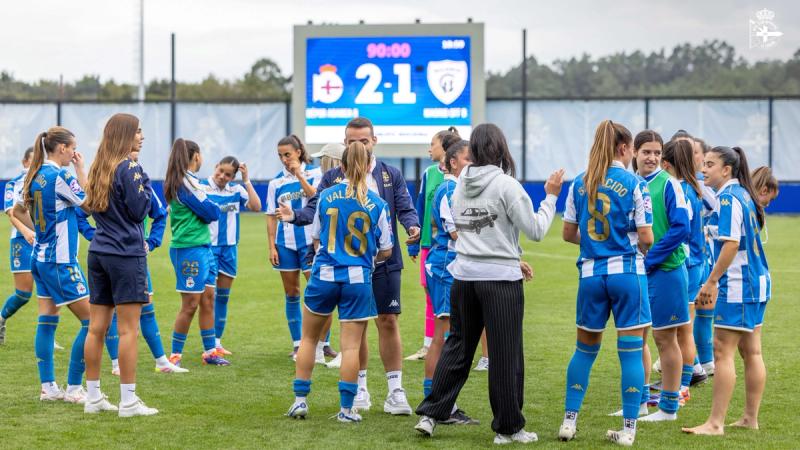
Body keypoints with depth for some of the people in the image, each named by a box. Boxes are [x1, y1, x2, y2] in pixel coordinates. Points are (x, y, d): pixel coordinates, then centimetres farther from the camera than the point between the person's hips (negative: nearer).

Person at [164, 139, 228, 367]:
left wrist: (207, 211, -1)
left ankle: (210, 351, 18)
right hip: (190, 248, -9)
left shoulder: (188, 180, 13)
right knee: (190, 304, -4)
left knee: (208, 299, 11)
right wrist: (212, 208, 3)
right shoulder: (185, 182, -16)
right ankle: (175, 355, 5)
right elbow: (212, 212, -14)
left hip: (203, 246, 9)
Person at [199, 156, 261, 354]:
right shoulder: (201, 187, -8)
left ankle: (217, 342, 20)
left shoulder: (237, 190, 4)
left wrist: (246, 180, -9)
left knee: (223, 296, 11)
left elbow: (256, 206, -8)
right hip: (208, 247, -5)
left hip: (229, 248, 5)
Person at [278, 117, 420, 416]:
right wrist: (294, 216, -24)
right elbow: (315, 209, -3)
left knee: (388, 322, -2)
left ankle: (395, 391, 4)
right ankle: (360, 388, 20)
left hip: (384, 261, -1)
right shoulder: (333, 178, 5)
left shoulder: (391, 175, 4)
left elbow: (405, 208, -1)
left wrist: (412, 225, -24)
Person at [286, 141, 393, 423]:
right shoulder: (377, 204, -5)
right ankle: (346, 408, 4)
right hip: (358, 279, -1)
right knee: (351, 345, 3)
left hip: (324, 275, 1)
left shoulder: (326, 196, -1)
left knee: (309, 338, 16)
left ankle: (300, 400, 16)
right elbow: (385, 251, 1)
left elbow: (316, 240, 9)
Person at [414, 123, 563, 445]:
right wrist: (551, 197, 3)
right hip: (500, 279, -6)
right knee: (506, 355, 3)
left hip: (464, 276, 6)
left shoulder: (461, 186, 7)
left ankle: (430, 414, 16)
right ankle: (508, 428, 9)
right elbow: (535, 230, -9)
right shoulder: (506, 185, -11)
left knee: (457, 346, 16)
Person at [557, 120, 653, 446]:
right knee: (631, 352, 2)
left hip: (591, 273, 4)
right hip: (627, 272, -4)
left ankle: (569, 421, 17)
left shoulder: (579, 184, 4)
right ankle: (628, 429, 3)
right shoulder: (634, 184, -7)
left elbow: (568, 234, 9)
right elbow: (646, 239, -8)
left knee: (585, 349, 16)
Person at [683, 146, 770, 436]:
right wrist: (715, 283, 21)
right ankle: (751, 418, 18)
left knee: (723, 352, -8)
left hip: (737, 286, -10)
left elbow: (731, 243, -23)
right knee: (751, 352, 12)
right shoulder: (743, 194, 15)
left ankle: (715, 423, -8)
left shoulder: (728, 198, -14)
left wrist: (711, 282, -19)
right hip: (757, 282, 10)